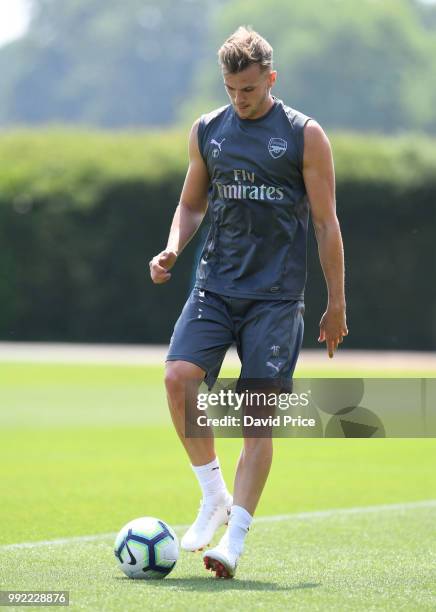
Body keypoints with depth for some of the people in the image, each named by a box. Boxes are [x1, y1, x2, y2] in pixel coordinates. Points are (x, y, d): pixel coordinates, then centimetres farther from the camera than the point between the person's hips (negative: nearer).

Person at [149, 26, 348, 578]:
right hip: (214, 285, 3)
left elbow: (325, 223, 2)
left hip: (275, 296, -3)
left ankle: (235, 538, -3)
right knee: (178, 377, -18)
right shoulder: (206, 131, 10)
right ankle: (214, 496, -1)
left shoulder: (305, 136, -1)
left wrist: (336, 305, 1)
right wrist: (173, 249, 1)